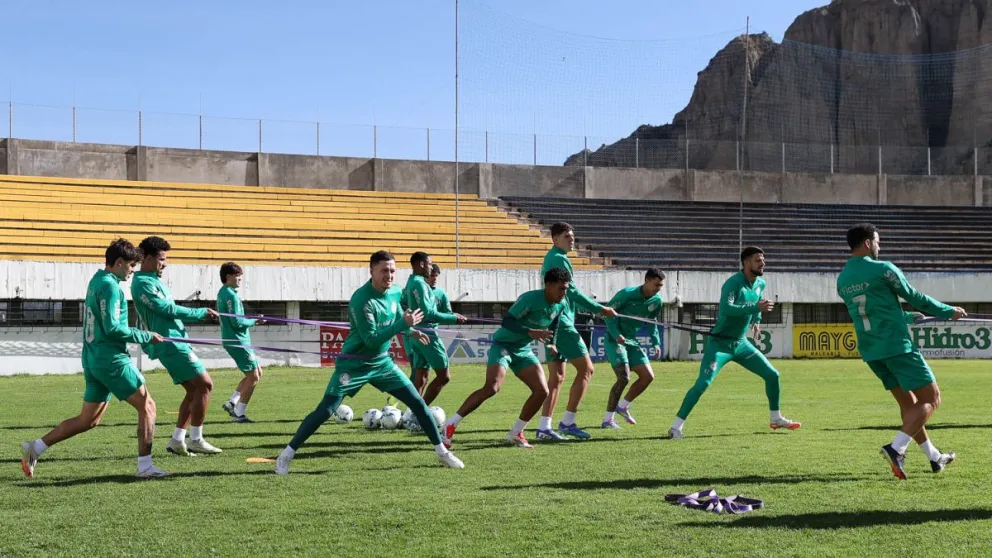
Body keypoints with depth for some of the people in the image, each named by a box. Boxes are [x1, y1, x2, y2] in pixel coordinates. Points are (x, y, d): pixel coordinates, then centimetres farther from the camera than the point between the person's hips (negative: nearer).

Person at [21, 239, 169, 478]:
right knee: (147, 406, -2)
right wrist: (146, 337, -13)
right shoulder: (110, 286, -14)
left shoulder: (96, 282, 15)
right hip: (111, 359, -9)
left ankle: (34, 448, 12)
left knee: (88, 420, 13)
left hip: (93, 360, 9)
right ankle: (145, 466, -3)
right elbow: (112, 328, -20)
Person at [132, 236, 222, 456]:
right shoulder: (143, 283, -13)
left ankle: (177, 440, 11)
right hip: (170, 344, -10)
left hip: (176, 341, 10)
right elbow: (167, 309, -17)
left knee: (194, 390, 10)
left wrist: (200, 314, 11)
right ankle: (196, 440, -3)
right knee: (204, 384, -10)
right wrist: (201, 313, -9)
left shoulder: (154, 280, 18)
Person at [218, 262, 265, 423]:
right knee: (253, 376, -5)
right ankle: (238, 413, -1)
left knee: (257, 372, 16)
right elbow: (237, 322, -21)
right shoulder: (231, 295, -17)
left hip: (235, 340, 10)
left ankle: (232, 402, 13)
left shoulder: (223, 293, 13)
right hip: (237, 341, -10)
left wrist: (251, 320, 8)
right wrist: (254, 321, -6)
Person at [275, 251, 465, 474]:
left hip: (382, 362, 7)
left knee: (418, 403, 3)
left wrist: (411, 331, 8)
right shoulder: (361, 300, -25)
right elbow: (371, 340, -28)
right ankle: (286, 455, 2)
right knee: (325, 411, -11)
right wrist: (404, 324, -29)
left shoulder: (395, 292, -1)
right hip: (354, 364, -6)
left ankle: (442, 452, 16)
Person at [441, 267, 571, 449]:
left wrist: (551, 342, 7)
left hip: (524, 351, 8)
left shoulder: (560, 305, -1)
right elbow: (507, 321, -29)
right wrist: (531, 332, -39)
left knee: (542, 391, -5)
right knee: (492, 388, -25)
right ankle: (450, 425, -15)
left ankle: (516, 434, 10)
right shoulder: (531, 298, -24)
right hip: (503, 344, -8)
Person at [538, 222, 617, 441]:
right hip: (561, 322, -10)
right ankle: (567, 422, -5)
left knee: (556, 377, 8)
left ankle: (544, 427, 4)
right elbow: (572, 292, -16)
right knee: (586, 369, -5)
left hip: (551, 322, 10)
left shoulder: (550, 259, 19)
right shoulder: (559, 259, -11)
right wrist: (599, 309, -12)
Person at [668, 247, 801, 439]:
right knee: (702, 384, -19)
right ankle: (676, 426, -13)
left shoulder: (760, 284, 4)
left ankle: (776, 419, 27)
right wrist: (756, 308, -42)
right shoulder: (733, 283, -21)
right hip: (719, 343, -8)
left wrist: (756, 319, 13)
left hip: (741, 343, 8)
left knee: (772, 375, 8)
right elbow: (726, 308, -38)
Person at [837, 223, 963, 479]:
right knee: (931, 399, -1)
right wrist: (949, 312, 14)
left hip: (870, 351, 7)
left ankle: (934, 457, 22)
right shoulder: (882, 269, -11)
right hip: (897, 345, -7)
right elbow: (915, 297, -1)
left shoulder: (842, 280, 10)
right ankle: (896, 448, -18)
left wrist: (909, 317, 35)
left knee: (908, 402, 18)